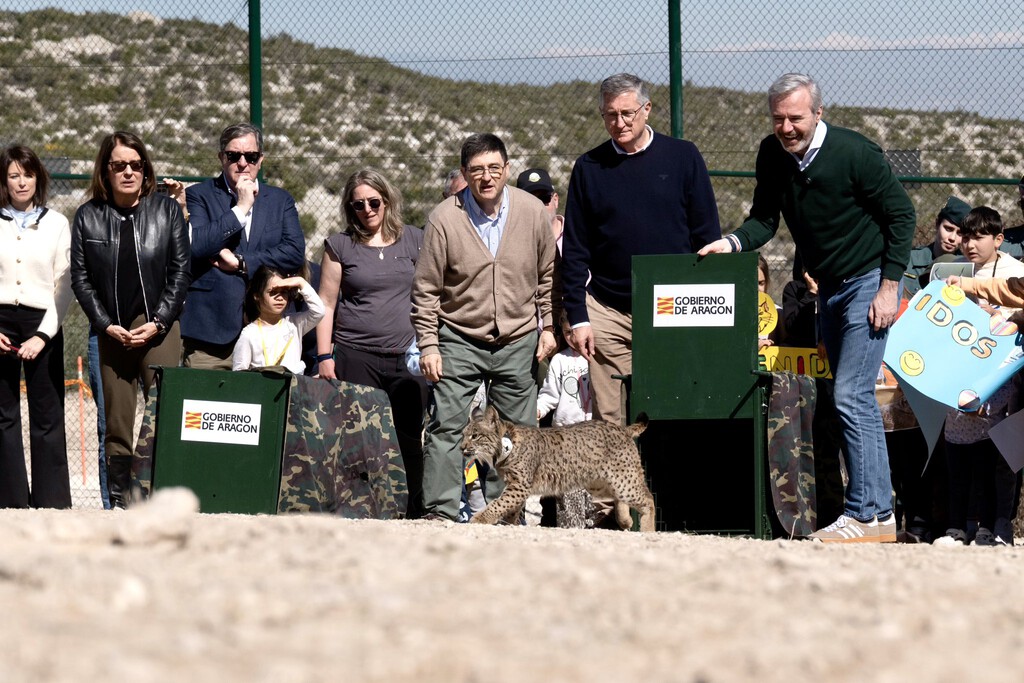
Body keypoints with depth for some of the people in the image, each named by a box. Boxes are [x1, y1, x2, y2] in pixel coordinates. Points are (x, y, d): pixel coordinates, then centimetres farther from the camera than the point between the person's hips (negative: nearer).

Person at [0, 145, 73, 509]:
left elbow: (64, 285, 4)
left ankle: (52, 502, -2)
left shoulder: (56, 224, 8)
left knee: (47, 415, -4)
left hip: (41, 325, -1)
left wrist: (42, 335, -6)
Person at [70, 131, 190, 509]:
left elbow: (180, 270, 2)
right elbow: (80, 277, 4)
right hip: (113, 332, 1)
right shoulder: (88, 216, 6)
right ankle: (118, 501, 3)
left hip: (159, 328, -1)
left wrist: (158, 322, -7)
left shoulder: (167, 210, 5)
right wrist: (107, 324, -6)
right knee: (116, 423, 1)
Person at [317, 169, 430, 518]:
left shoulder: (414, 241, 11)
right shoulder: (340, 246, 8)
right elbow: (326, 302, 8)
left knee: (409, 441, -4)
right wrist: (324, 356, 0)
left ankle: (413, 516, 0)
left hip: (406, 358, 1)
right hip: (355, 357, -1)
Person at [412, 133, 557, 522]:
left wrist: (548, 327, 7)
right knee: (446, 426, -9)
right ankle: (440, 512, -7)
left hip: (518, 342, 2)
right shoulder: (444, 219, -8)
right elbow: (426, 289, -4)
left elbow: (547, 276, 10)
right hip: (459, 340, -2)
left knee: (517, 431, 4)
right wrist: (428, 344, -7)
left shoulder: (532, 212, -2)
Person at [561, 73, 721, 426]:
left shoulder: (682, 158, 4)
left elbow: (707, 235, 6)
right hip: (608, 314, 1)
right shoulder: (589, 168, 7)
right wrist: (577, 317, 2)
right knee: (611, 422, -2)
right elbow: (574, 250, 9)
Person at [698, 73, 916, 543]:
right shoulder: (772, 156, -1)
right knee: (855, 398, 9)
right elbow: (765, 220, 4)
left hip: (870, 283, -7)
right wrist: (733, 243, -18)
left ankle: (866, 514, -13)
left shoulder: (855, 153, -18)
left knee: (850, 397, -15)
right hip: (828, 288, 8)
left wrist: (889, 287, -15)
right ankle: (879, 509, 14)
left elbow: (901, 215, -12)